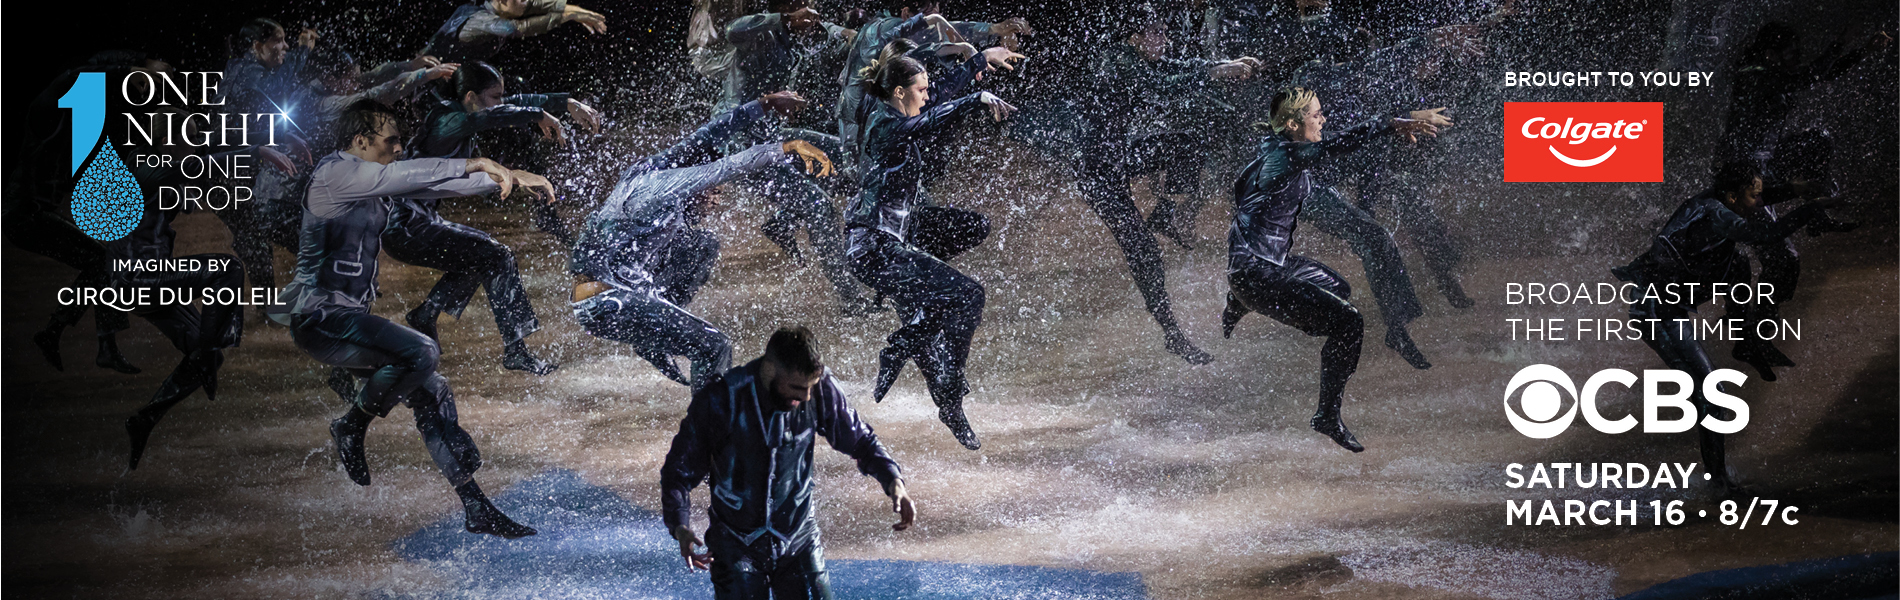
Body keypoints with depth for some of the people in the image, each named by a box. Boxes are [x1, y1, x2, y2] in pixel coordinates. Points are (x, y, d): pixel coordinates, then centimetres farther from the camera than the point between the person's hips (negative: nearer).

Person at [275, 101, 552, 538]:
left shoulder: (373, 181, 15)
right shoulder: (337, 172, -12)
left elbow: (435, 185, 16)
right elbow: (406, 174, -25)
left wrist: (508, 178, 8)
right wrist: (477, 164, -27)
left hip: (347, 318, 10)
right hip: (321, 317, -10)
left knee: (430, 392, 5)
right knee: (421, 351, -28)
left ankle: (476, 507, 7)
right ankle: (351, 428, -5)